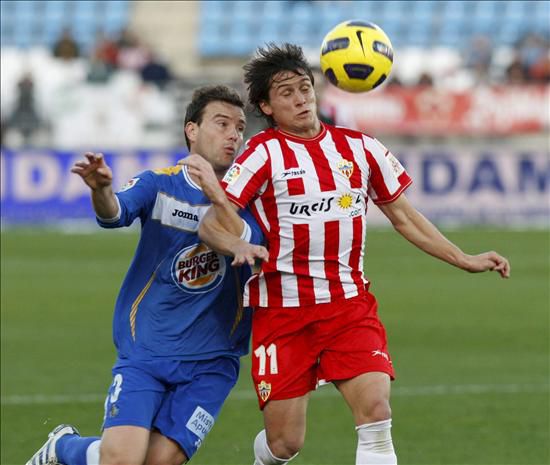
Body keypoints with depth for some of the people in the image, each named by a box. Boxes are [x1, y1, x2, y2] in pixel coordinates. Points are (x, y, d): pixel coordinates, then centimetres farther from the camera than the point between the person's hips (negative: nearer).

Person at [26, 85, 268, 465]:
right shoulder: (159, 185, 0)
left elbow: (244, 241, -17)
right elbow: (115, 212, -20)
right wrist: (102, 190, -43)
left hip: (210, 362, 1)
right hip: (144, 351, -1)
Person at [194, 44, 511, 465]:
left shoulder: (359, 147, 7)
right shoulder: (263, 154, -6)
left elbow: (404, 217, 17)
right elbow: (211, 223, -13)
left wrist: (465, 260, 12)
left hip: (350, 304, 3)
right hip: (282, 311, -3)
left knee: (376, 411, -18)